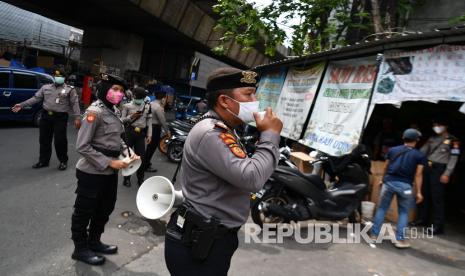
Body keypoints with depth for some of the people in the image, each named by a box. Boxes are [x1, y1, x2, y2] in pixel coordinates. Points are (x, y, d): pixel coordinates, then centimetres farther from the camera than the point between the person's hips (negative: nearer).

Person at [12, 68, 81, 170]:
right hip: (45, 116, 5)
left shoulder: (70, 89, 0)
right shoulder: (46, 87, 14)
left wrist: (77, 117, -16)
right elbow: (35, 98, 13)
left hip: (60, 117, -5)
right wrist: (21, 105, 5)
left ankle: (63, 161, 12)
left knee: (60, 140, -5)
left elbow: (75, 104, -6)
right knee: (44, 140, 12)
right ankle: (43, 161, 25)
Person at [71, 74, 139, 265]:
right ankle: (80, 249, 29)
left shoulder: (114, 111, 8)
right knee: (84, 211, 10)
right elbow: (82, 146, -21)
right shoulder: (95, 111, -18)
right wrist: (109, 162, -22)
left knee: (105, 208, 21)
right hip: (92, 172, -9)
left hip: (110, 172, 9)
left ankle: (94, 242, 42)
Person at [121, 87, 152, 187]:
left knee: (142, 156, 2)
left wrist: (149, 135, 1)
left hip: (141, 133, 1)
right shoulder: (127, 106, -1)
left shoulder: (147, 106, 6)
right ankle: (127, 178, 19)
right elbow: (122, 120, 0)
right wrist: (131, 117, -16)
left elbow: (149, 121, 6)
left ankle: (140, 178, 18)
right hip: (129, 132, -1)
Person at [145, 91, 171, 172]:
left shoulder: (151, 103, 7)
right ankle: (146, 166, 8)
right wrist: (167, 131, -10)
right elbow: (162, 120, -18)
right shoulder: (159, 107, -20)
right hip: (155, 128, -9)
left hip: (150, 126, 9)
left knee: (150, 145, 21)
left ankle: (146, 161, 34)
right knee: (152, 146, 1)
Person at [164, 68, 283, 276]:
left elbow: (242, 171, 14)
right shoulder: (210, 134, -24)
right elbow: (252, 179, -30)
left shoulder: (222, 131, 12)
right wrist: (270, 136, -19)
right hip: (198, 242, -10)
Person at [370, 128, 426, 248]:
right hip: (405, 185, -1)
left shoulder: (392, 150, 9)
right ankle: (400, 239, 11)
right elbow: (418, 174, -3)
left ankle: (374, 234, 15)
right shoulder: (420, 155, 3)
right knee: (403, 212, 13)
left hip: (389, 182, 2)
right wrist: (418, 192, 1)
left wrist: (382, 180, 28)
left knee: (382, 208, 12)